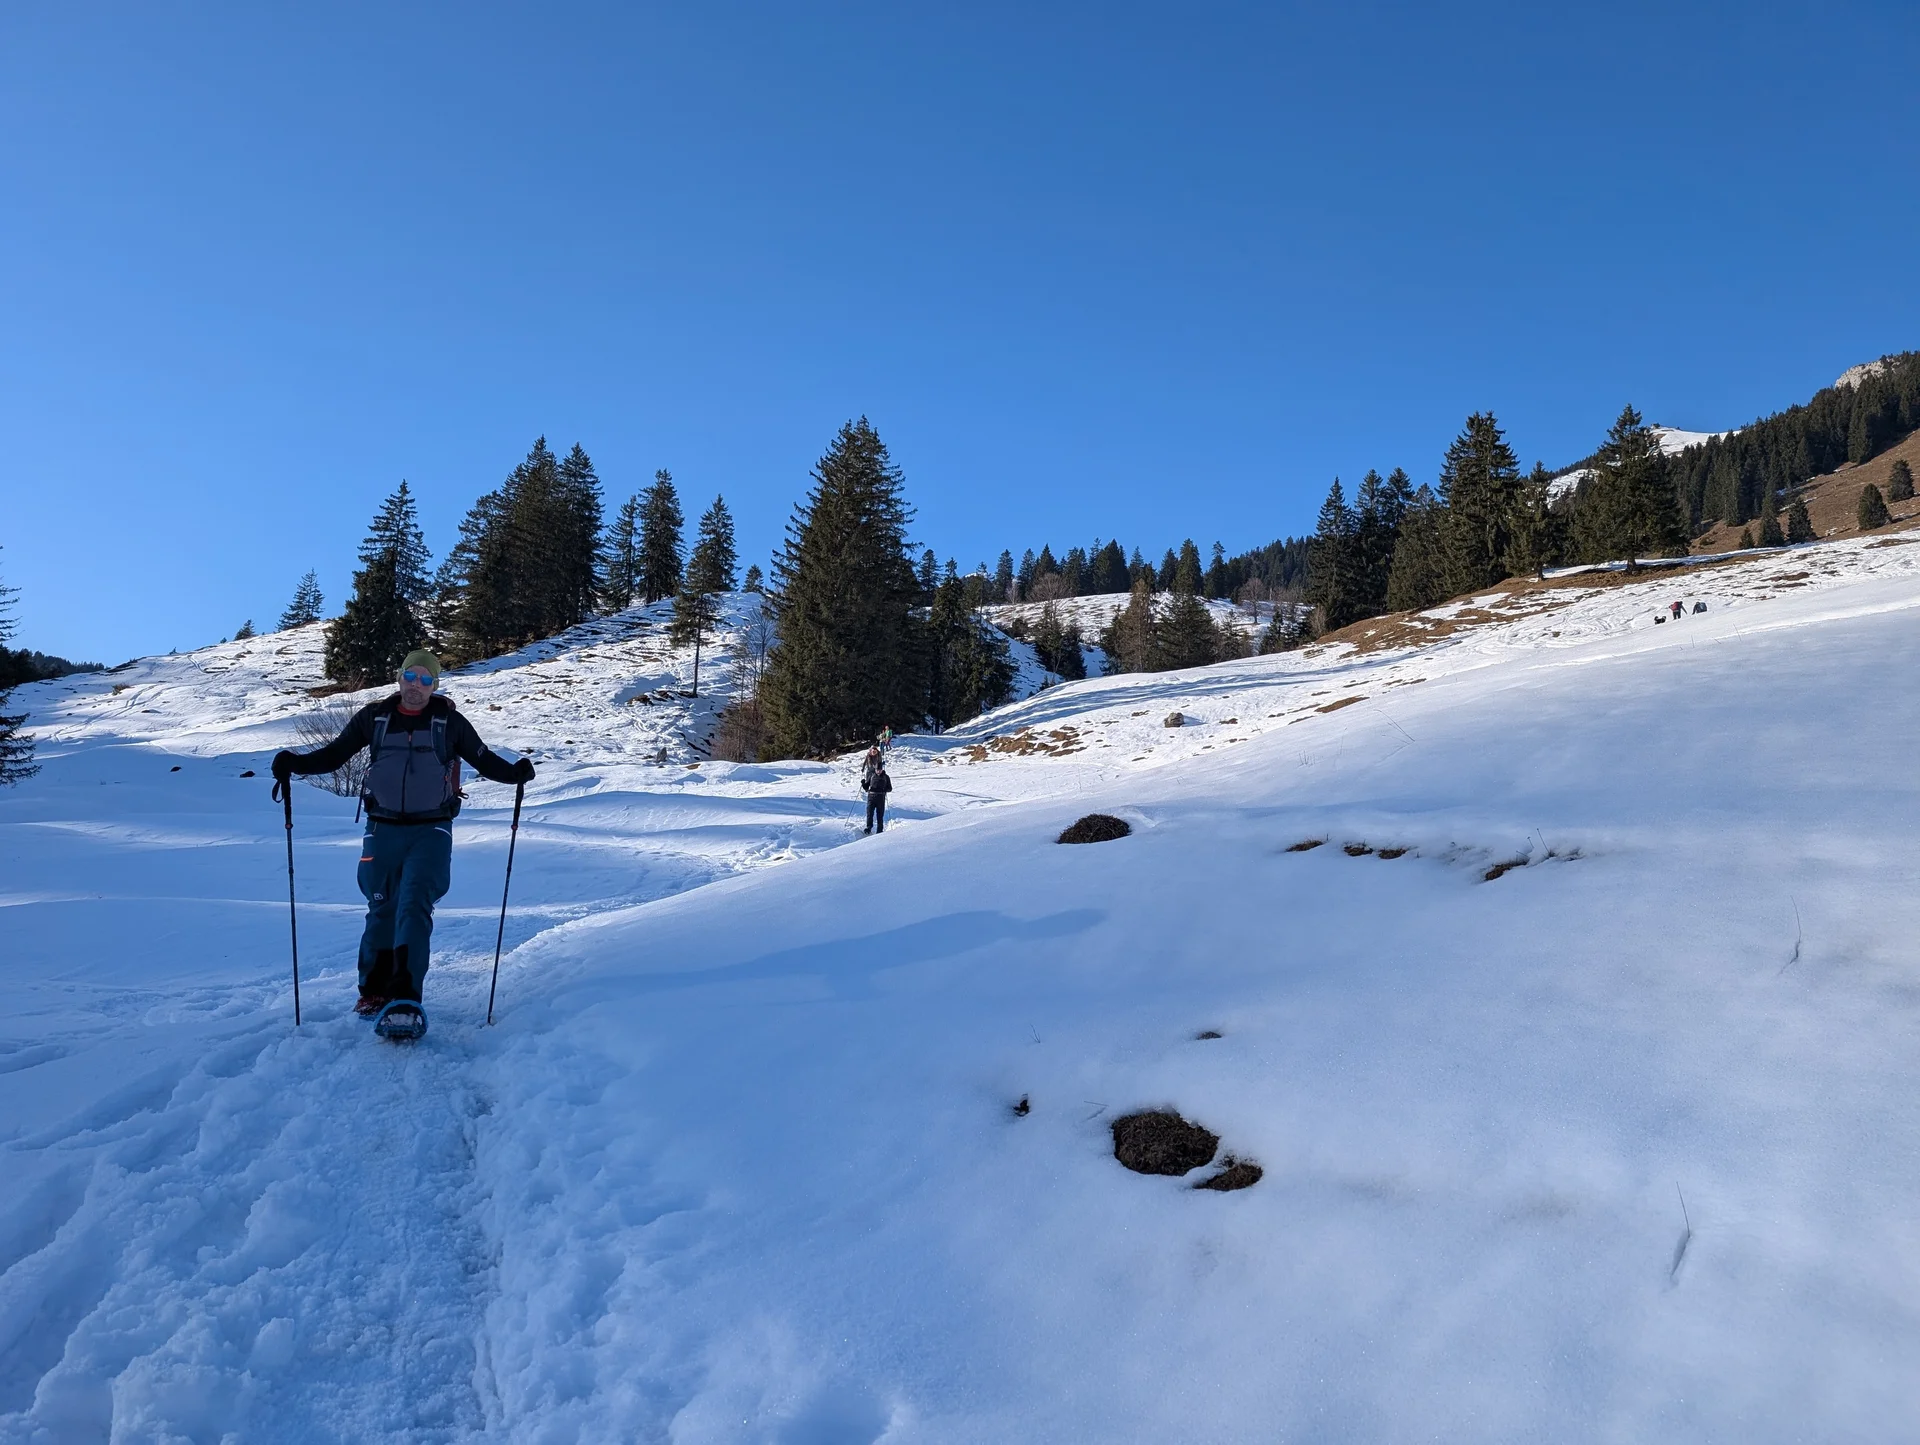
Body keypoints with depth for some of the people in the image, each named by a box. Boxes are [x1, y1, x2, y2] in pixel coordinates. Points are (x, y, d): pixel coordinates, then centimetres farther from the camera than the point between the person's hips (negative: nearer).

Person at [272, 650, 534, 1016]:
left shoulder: (449, 721, 2)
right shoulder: (375, 716, 6)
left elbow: (484, 760, 4)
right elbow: (334, 753, 13)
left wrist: (514, 773, -14)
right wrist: (294, 763, -2)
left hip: (431, 831, -2)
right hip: (383, 829, 2)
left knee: (414, 905, -16)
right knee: (382, 910, 8)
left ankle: (405, 993, -22)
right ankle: (374, 990, 22)